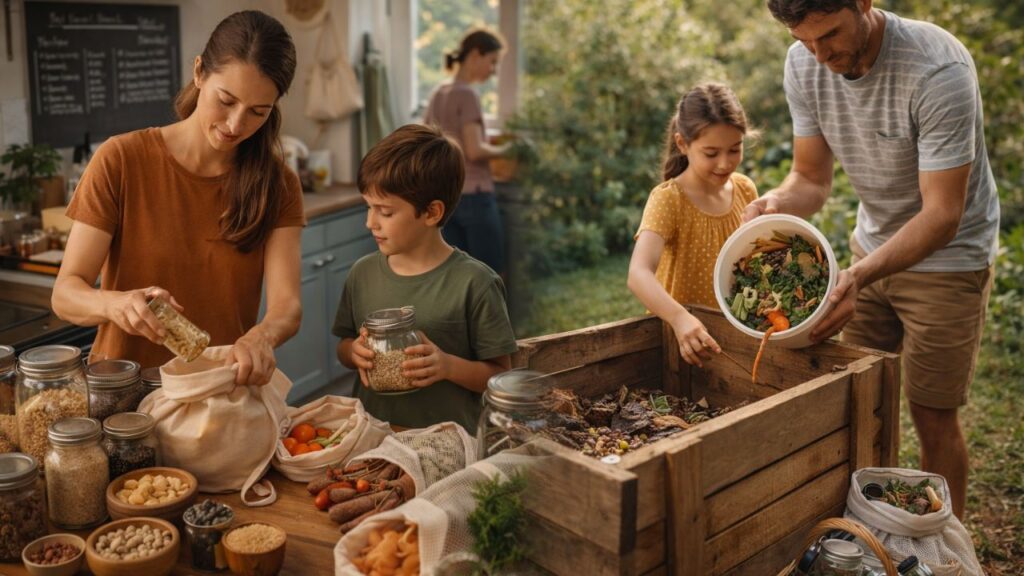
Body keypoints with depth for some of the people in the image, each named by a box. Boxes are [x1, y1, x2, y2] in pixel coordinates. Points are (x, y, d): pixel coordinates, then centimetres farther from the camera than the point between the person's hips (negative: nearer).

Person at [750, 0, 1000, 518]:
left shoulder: (939, 71, -31)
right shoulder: (804, 64, -13)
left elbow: (941, 215, -30)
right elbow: (811, 179, -5)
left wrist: (860, 276, -46)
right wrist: (774, 203, -29)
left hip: (947, 257, -5)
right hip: (872, 247, 5)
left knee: (933, 418, 2)